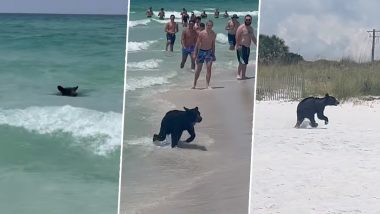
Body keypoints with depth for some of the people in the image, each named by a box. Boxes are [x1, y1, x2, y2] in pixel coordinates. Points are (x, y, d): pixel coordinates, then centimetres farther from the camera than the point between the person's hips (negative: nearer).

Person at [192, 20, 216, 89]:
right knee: (198, 69, 4)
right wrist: (195, 53, -8)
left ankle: (207, 85, -5)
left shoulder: (214, 34, -1)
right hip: (201, 51, -2)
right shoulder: (201, 33, -11)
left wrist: (213, 54, 10)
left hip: (209, 52, 2)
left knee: (209, 68, -9)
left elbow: (213, 44, 10)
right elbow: (197, 43, -5)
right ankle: (194, 84, 17)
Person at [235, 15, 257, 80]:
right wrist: (238, 45, -23)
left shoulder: (251, 28, 15)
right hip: (241, 47, -8)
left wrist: (257, 44, 22)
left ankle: (243, 75, 15)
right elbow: (237, 37, -16)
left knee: (245, 62, 10)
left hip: (247, 47, 8)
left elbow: (253, 38, 26)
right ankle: (238, 75, -12)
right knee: (242, 62, -14)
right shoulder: (241, 27, -11)